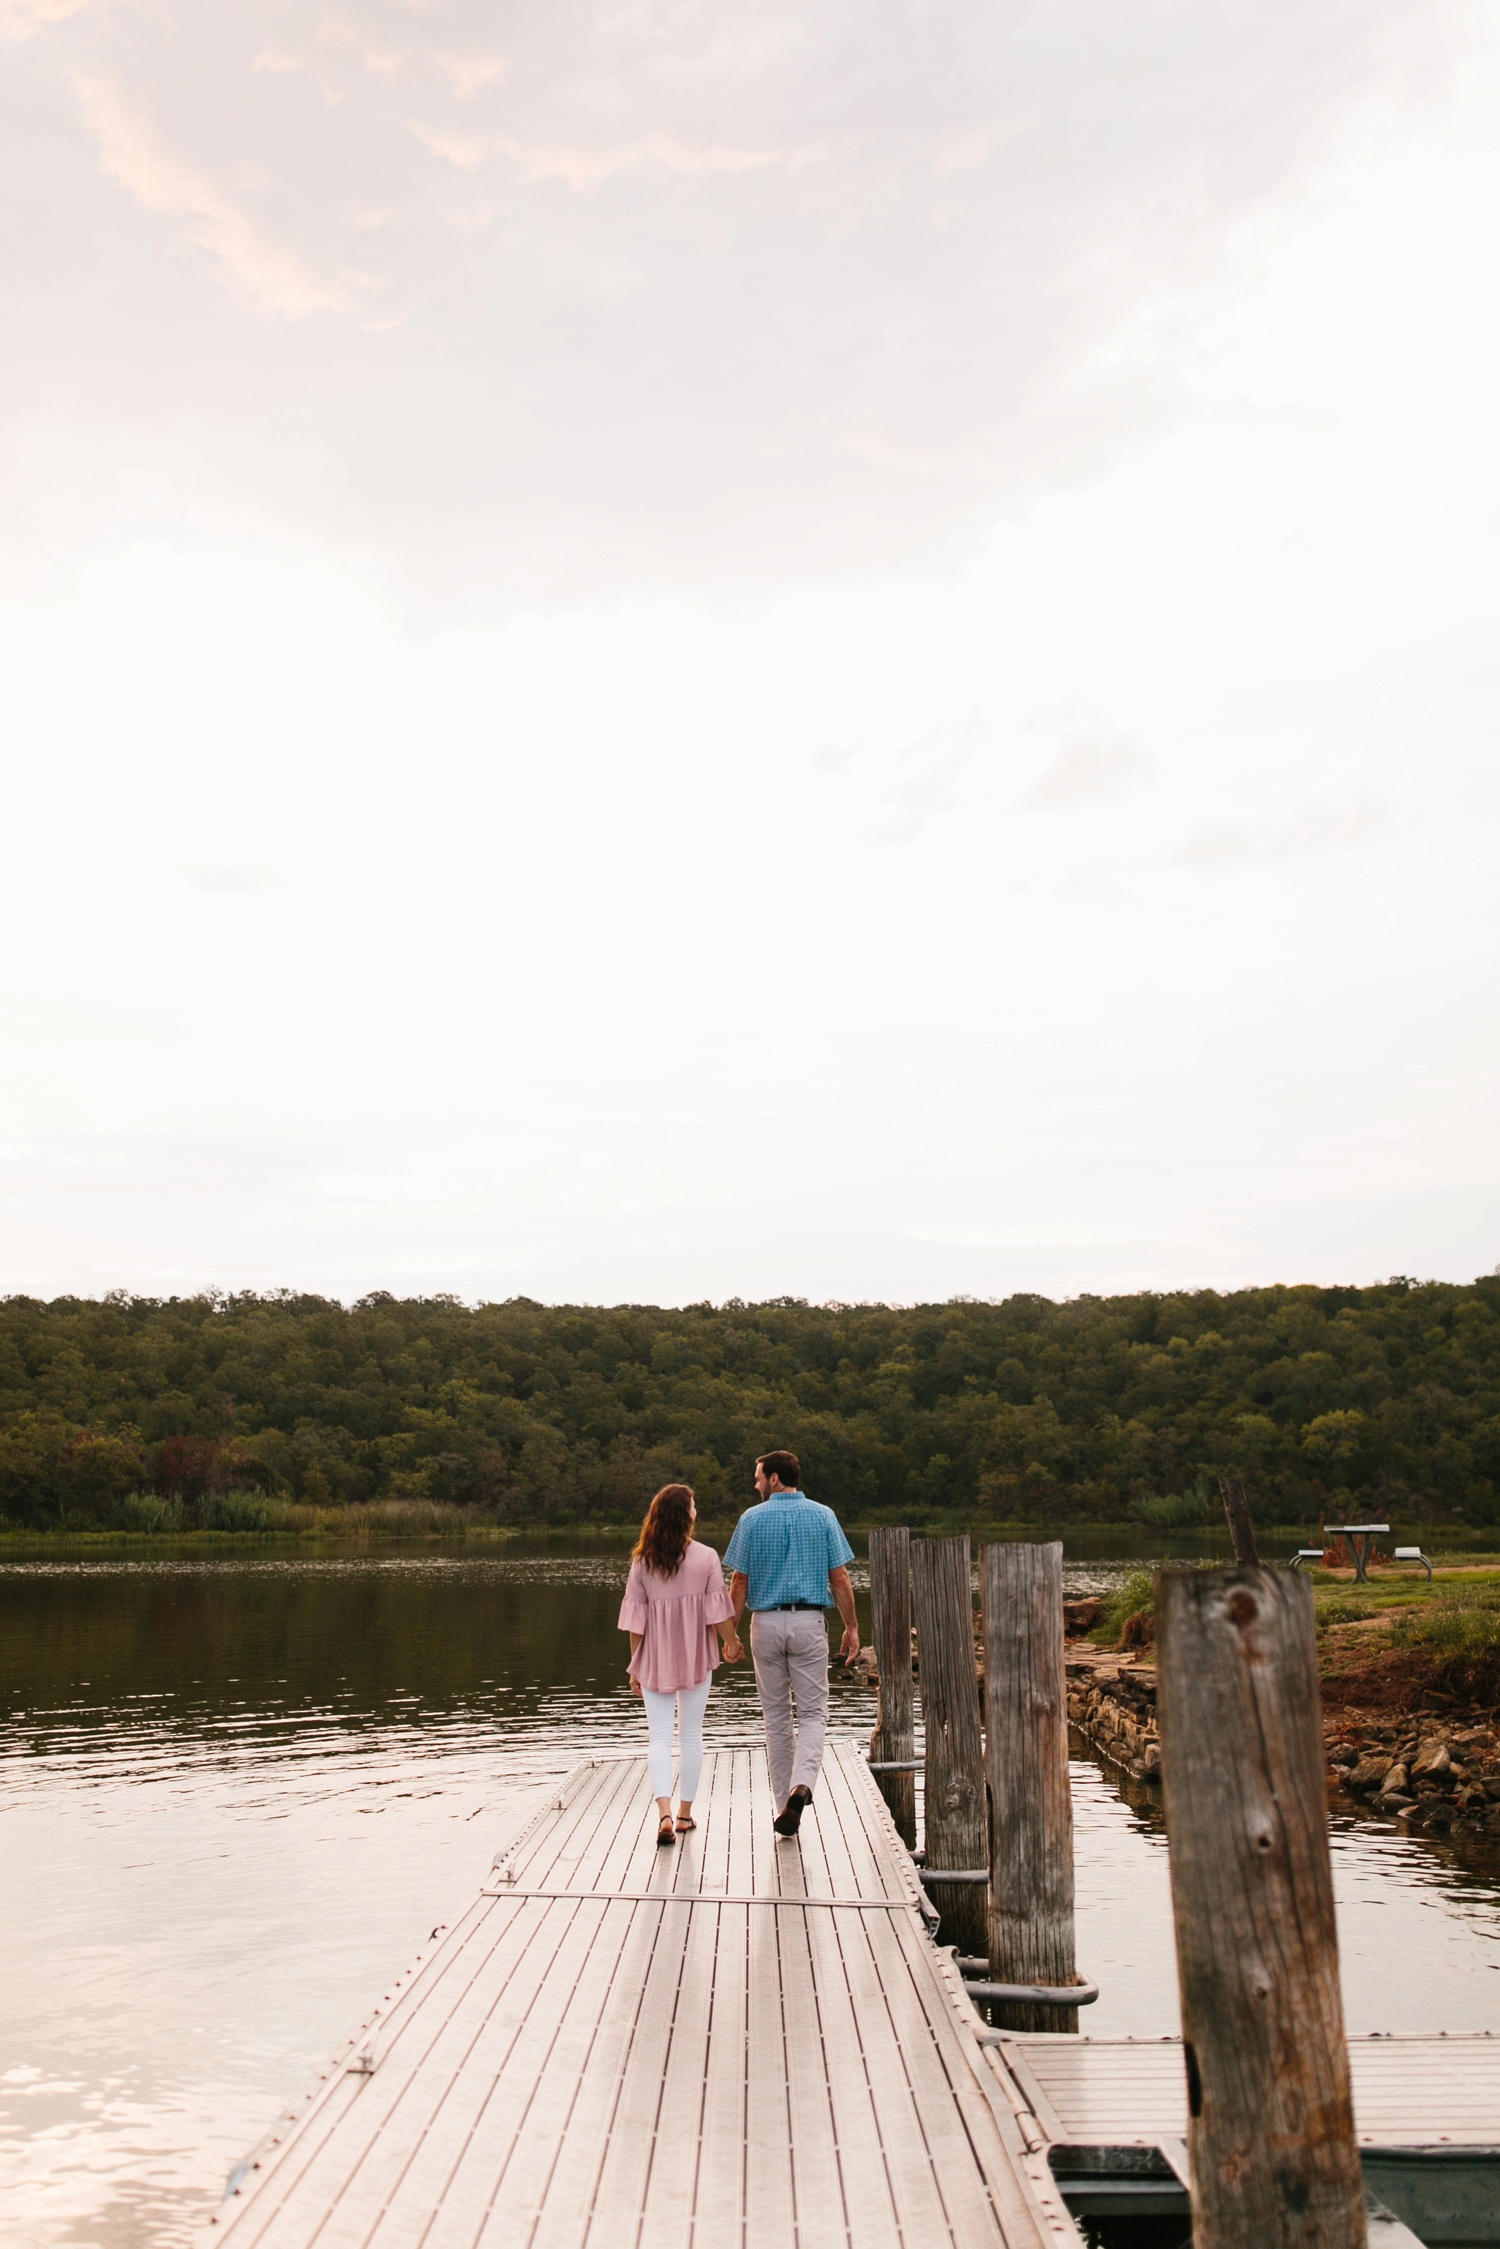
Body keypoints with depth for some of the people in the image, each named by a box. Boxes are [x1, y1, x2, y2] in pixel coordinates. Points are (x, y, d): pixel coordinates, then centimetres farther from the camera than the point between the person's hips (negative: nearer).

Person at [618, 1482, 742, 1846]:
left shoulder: (642, 1561, -4)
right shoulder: (706, 1557, -8)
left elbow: (635, 1619, -2)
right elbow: (718, 1612, -7)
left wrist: (635, 1665, 7)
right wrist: (732, 1644, 10)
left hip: (654, 1658, 0)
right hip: (696, 1656, 0)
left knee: (660, 1737, 2)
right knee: (691, 1735, 13)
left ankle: (665, 1812, -16)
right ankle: (685, 1813, 19)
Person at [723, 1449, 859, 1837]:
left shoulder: (752, 1519, -1)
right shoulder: (823, 1516, 1)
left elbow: (740, 1582, -2)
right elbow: (840, 1579, -1)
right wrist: (851, 1627, 6)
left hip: (766, 1623, 0)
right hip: (809, 1622, 0)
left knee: (775, 1715, 11)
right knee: (813, 1711, 4)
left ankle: (784, 1803, 14)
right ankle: (801, 1785, -20)